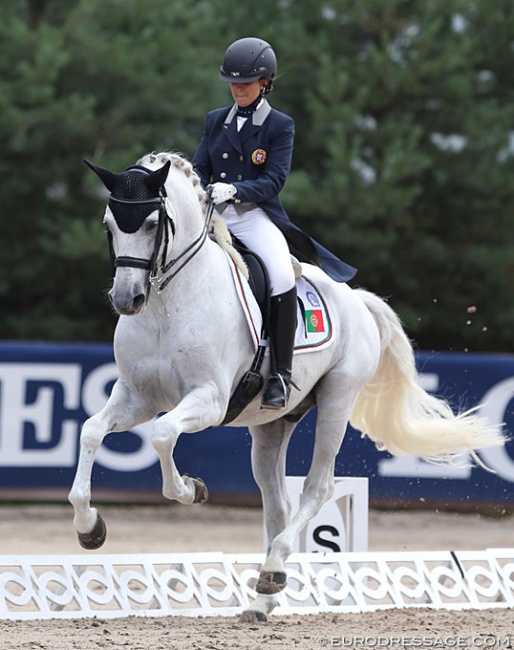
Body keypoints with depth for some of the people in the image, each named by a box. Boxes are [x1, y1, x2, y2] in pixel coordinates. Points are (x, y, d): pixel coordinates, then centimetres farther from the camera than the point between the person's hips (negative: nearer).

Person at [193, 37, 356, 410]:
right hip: (215, 216, 5)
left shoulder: (280, 126, 2)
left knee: (282, 278, -31)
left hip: (256, 217, -5)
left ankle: (281, 373, -21)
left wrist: (233, 190, -25)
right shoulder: (216, 121, 15)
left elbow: (273, 182, -8)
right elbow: (200, 168, 11)